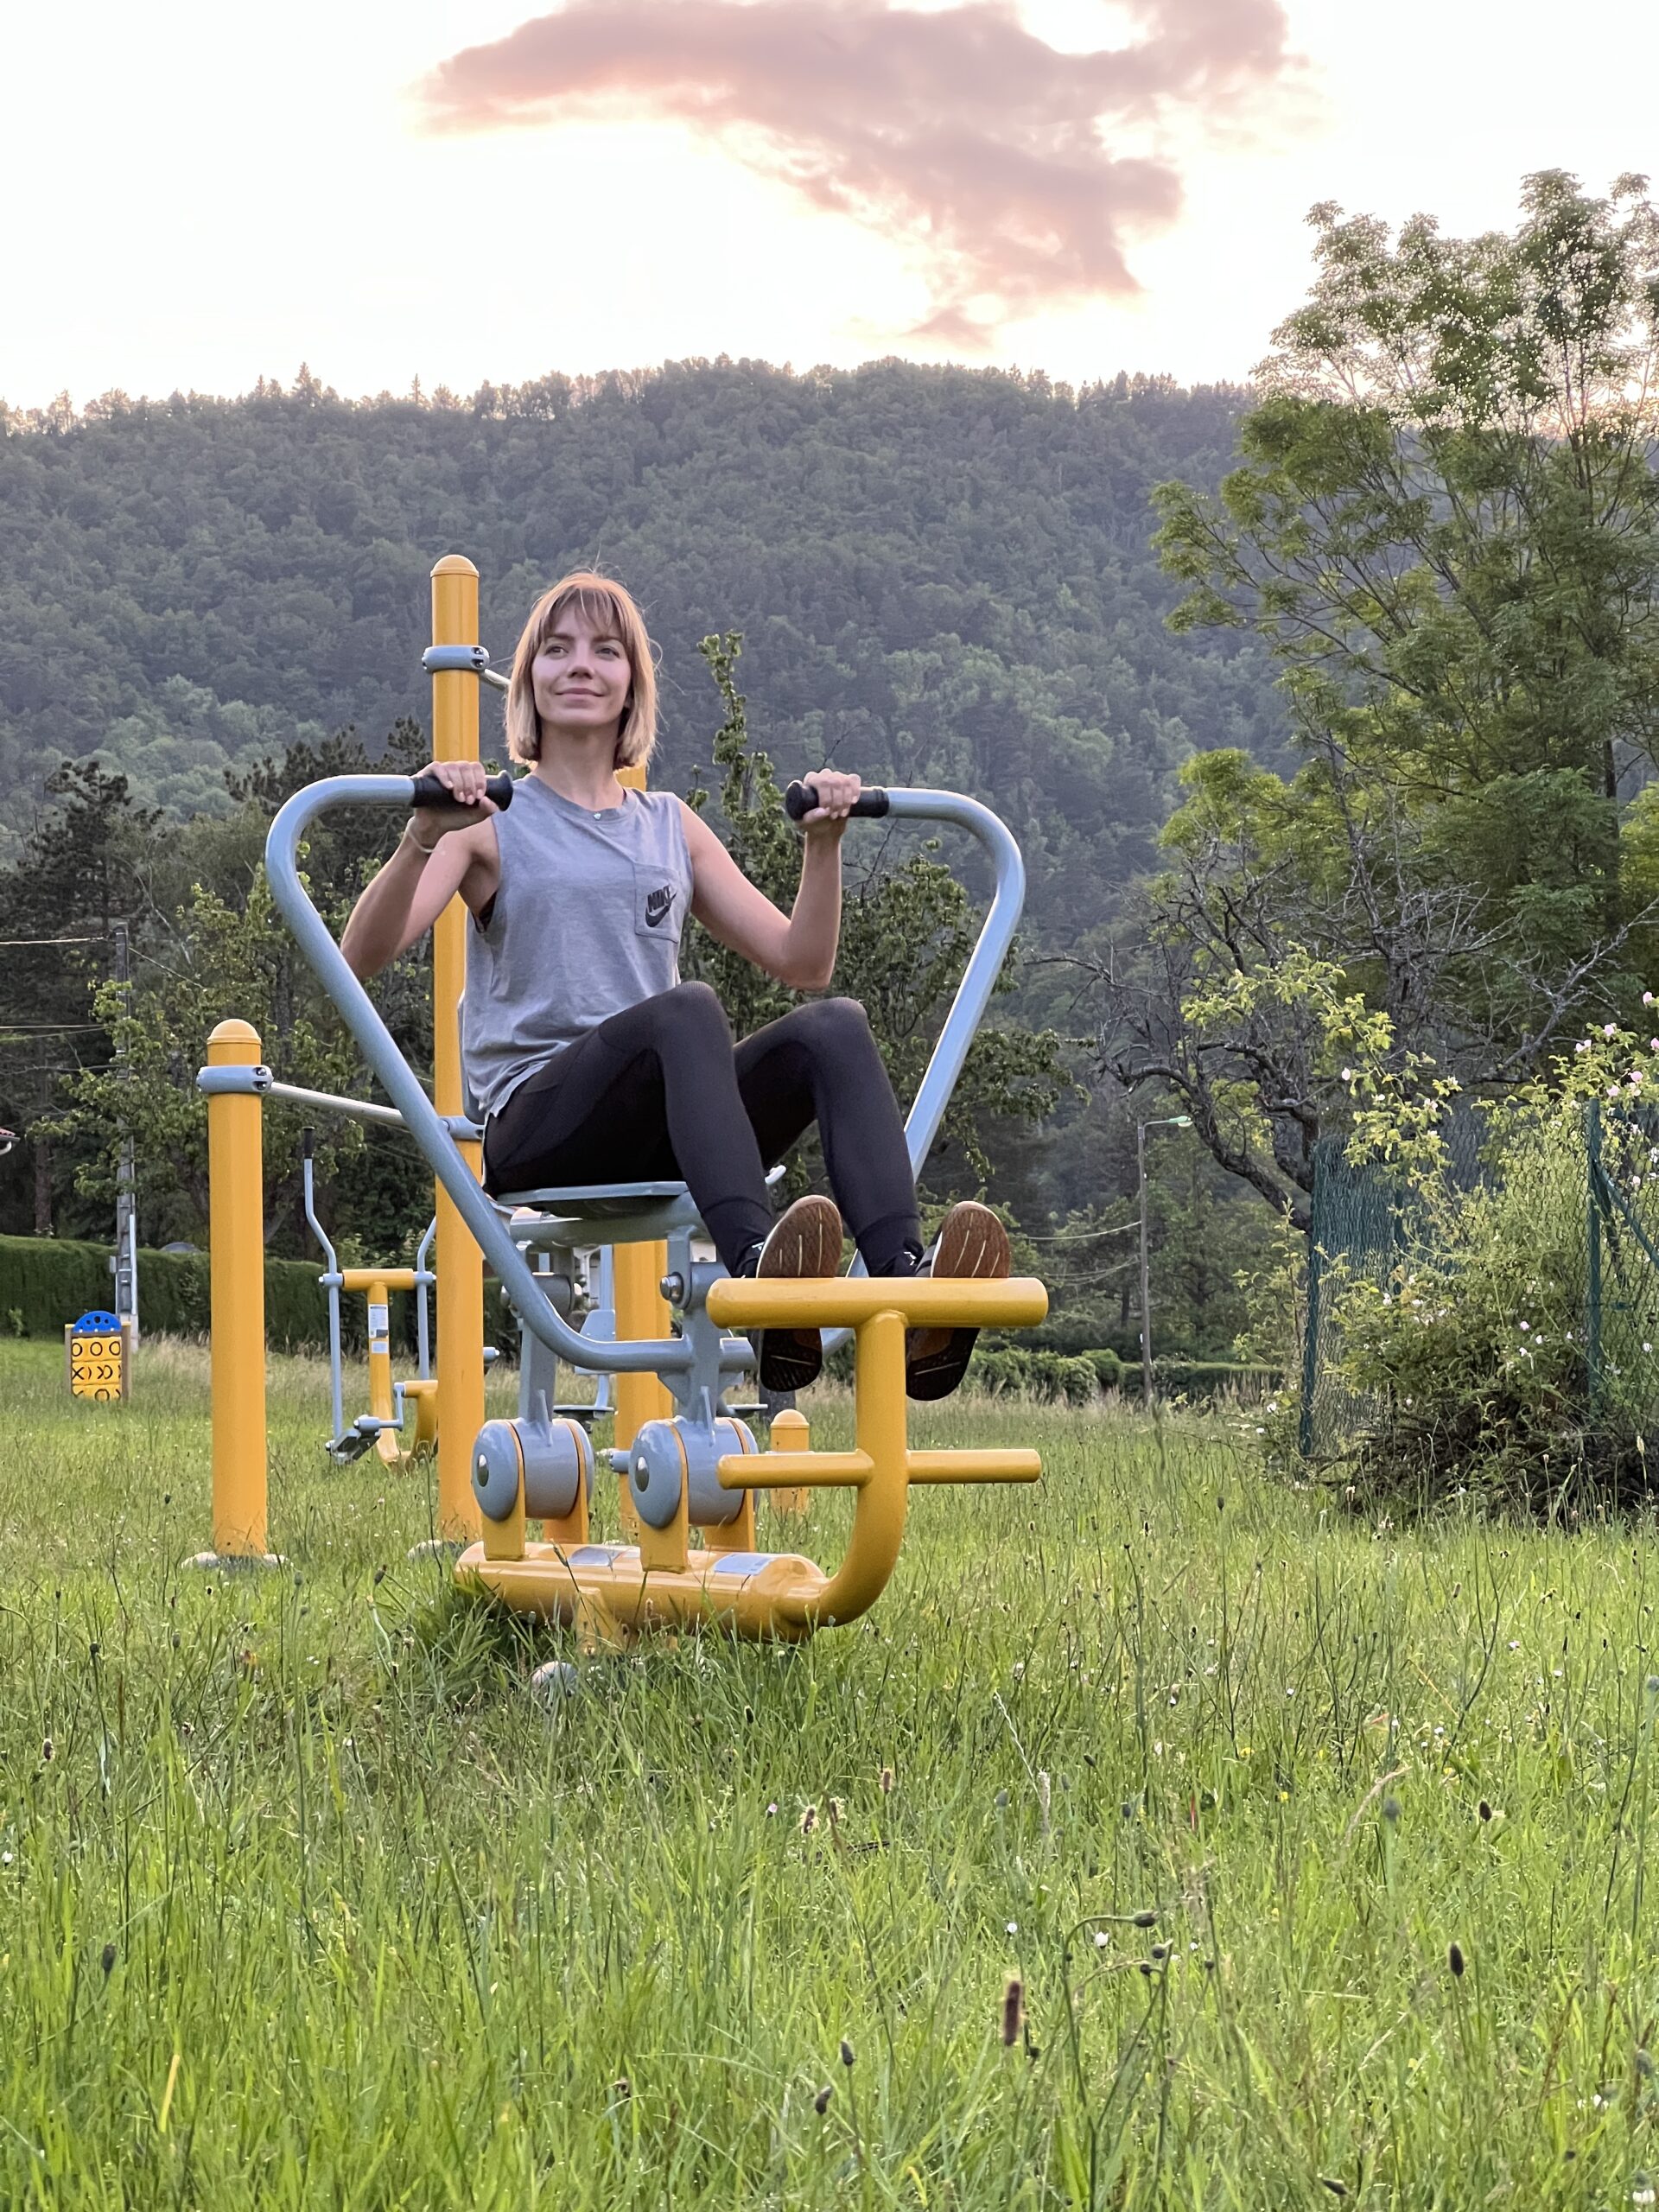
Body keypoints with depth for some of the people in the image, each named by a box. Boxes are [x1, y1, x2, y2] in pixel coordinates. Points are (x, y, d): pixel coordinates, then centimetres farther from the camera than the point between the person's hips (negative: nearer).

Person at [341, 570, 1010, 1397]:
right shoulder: (494, 825, 10)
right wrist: (424, 838, -22)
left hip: (662, 1139, 4)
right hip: (535, 1126, -4)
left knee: (834, 1026, -25)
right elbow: (363, 955, -7)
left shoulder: (671, 827, 23)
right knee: (684, 1009, -35)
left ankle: (906, 1289, -50)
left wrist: (823, 845, 6)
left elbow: (801, 961, 20)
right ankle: (758, 1273, -59)